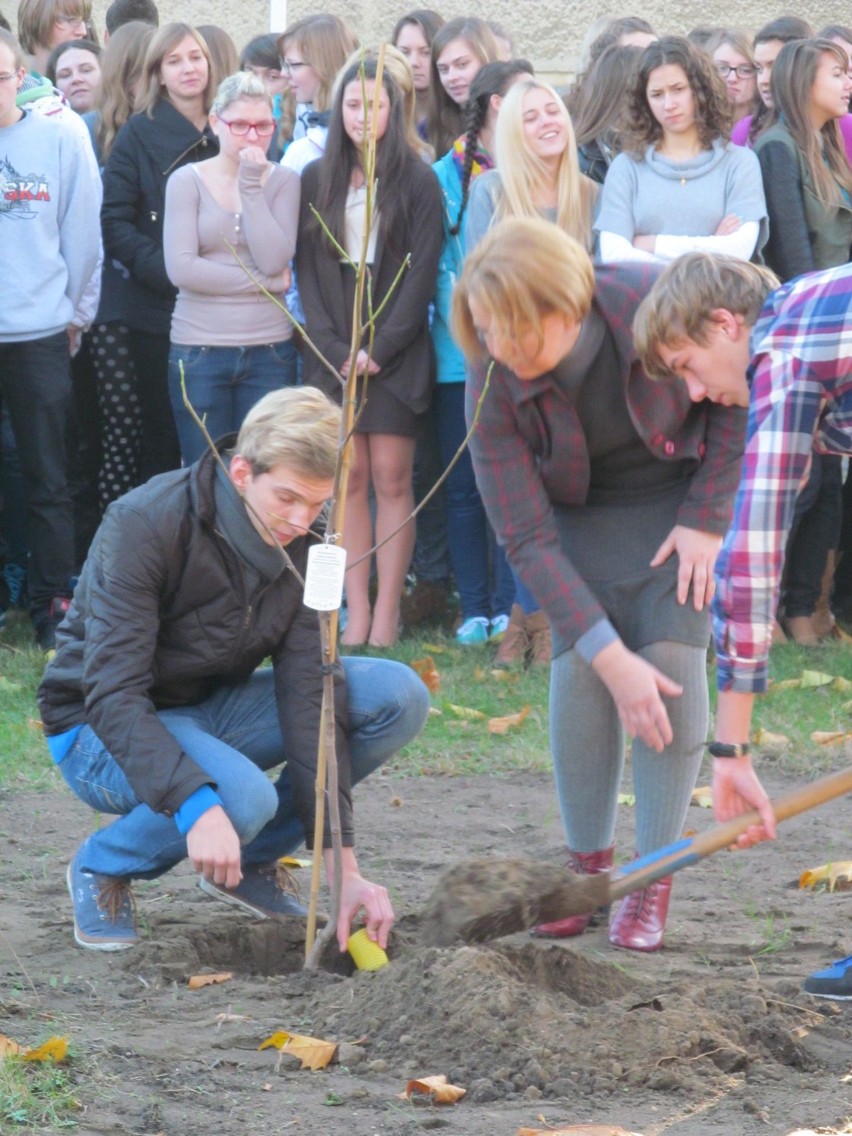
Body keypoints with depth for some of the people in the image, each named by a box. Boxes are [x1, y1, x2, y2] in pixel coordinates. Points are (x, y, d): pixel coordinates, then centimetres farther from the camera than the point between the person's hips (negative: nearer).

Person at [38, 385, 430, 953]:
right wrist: (198, 806, -46)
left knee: (399, 698, -13)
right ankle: (102, 867, -5)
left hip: (212, 708, 6)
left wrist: (344, 868, -20)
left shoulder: (301, 549, -9)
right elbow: (113, 694, -32)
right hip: (102, 728, -6)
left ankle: (251, 859, 4)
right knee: (243, 796, -37)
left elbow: (309, 703, -13)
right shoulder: (146, 525, -27)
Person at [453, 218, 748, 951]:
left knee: (673, 653, -17)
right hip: (584, 509, 2)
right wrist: (609, 656, -31)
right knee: (578, 664, -15)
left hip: (689, 487, -1)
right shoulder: (494, 385, -26)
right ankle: (588, 864, 1)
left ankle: (654, 884, -12)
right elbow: (527, 538, -24)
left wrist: (707, 519, -16)